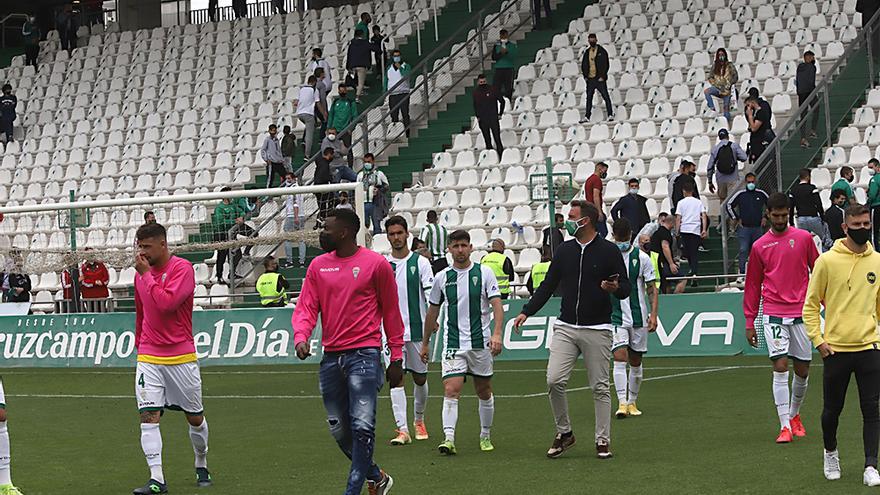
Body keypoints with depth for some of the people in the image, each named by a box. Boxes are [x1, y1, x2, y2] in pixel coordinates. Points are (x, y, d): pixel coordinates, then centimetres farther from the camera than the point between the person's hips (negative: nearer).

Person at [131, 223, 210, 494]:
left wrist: (146, 275, -17)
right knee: (148, 416, -11)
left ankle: (202, 467, 31)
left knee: (195, 417, 9)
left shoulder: (182, 268, -10)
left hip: (181, 357, -4)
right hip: (149, 357, 4)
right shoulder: (142, 273, 9)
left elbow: (167, 303, -24)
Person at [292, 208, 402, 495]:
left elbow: (391, 312, 3)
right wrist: (301, 336, -14)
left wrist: (396, 358, 2)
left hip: (364, 354, -5)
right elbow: (306, 307, 7)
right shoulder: (318, 266, 11)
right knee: (339, 430, 9)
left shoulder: (376, 264, -1)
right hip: (330, 357, 5)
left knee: (362, 426, -14)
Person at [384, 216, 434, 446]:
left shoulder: (420, 262, 1)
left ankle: (419, 420, 32)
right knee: (395, 379, -9)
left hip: (416, 329, 0)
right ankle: (402, 429, -11)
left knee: (420, 378, 10)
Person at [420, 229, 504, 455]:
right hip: (453, 343, 0)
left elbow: (497, 305, -6)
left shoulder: (484, 273, -1)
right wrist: (425, 343, 18)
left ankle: (486, 436, 26)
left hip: (481, 342, 0)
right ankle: (449, 439, -20)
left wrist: (497, 334, -20)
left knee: (484, 392, 10)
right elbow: (432, 312, 15)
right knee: (451, 390, -14)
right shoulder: (442, 277, 5)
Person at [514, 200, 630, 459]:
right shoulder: (564, 250, 10)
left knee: (600, 387, 0)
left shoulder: (609, 251, -2)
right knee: (554, 380, -9)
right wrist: (527, 312, 9)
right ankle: (564, 433, 7)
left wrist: (615, 287, -23)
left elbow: (626, 289, 0)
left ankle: (603, 440, 10)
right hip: (565, 328, 4)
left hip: (597, 329, -3)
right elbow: (548, 285, 16)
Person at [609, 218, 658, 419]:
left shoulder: (641, 257, 0)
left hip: (639, 318, 1)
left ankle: (632, 402, 21)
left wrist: (653, 314, -8)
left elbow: (652, 289, 2)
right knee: (620, 358, -15)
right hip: (615, 317, -1)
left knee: (636, 362, 9)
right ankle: (622, 403, -18)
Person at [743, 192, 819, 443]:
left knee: (802, 370, 6)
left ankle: (794, 414, 30)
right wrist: (749, 322, 8)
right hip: (773, 314, -1)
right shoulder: (759, 246, 5)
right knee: (780, 367, -10)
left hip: (801, 313, 1)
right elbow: (752, 286, 10)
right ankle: (785, 426, -8)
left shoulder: (804, 238, 4)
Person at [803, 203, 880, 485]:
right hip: (836, 348, -2)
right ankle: (830, 453, 33)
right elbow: (811, 304, 2)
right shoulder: (827, 261, -3)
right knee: (832, 409, 8)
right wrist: (817, 339, -6)